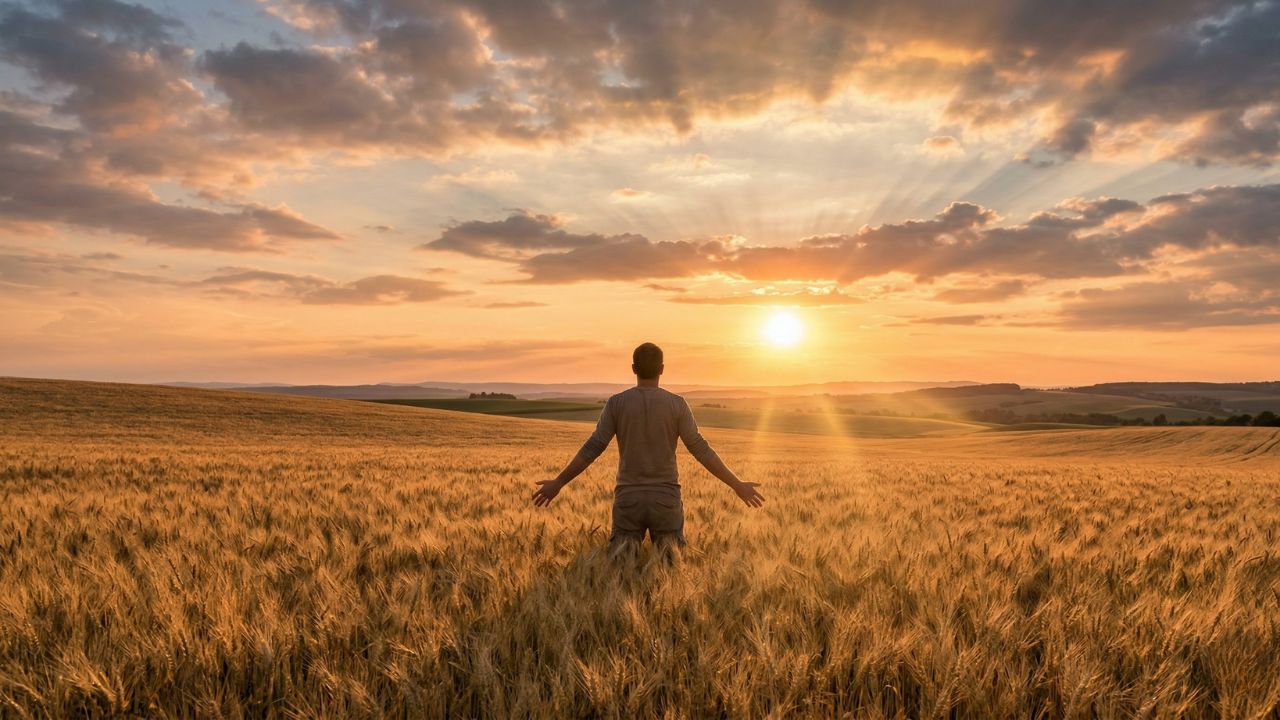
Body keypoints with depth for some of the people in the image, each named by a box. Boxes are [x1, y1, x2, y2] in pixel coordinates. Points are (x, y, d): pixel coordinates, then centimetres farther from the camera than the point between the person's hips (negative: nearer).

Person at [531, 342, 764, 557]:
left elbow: (592, 449, -7)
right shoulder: (677, 404, -5)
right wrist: (737, 485, -1)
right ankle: (668, 548, -22)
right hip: (665, 501, 0)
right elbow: (701, 450, -8)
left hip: (628, 500, 0)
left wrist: (558, 484, 2)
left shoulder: (616, 403, -4)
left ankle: (626, 547, -24)